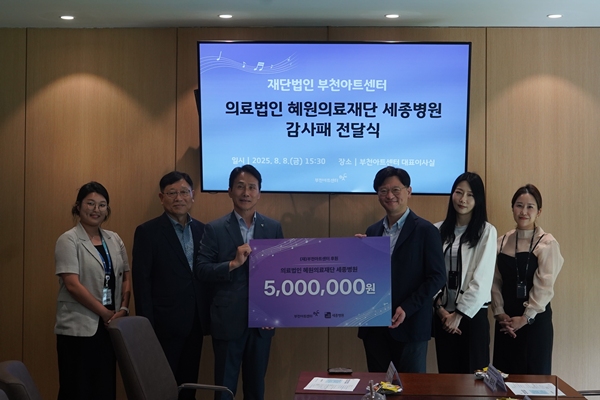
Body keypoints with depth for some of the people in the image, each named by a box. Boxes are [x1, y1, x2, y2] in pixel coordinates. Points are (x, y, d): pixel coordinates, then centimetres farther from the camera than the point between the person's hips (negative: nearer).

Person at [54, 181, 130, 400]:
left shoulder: (114, 240, 13)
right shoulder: (69, 240, -5)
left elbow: (125, 277, 13)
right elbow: (72, 284, -13)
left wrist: (123, 309, -4)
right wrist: (105, 313, -12)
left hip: (108, 326, 5)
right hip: (78, 328, -5)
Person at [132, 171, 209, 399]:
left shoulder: (202, 230, 9)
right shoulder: (147, 232, -6)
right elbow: (142, 282, -8)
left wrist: (208, 316, 6)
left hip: (195, 324, 5)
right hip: (165, 325, -5)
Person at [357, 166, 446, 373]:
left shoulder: (425, 231, -4)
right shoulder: (372, 231, 12)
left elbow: (437, 277, -7)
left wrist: (407, 308, -15)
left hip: (409, 326, -5)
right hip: (374, 326, 5)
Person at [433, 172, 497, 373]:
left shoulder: (487, 232, -3)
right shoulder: (438, 230, 6)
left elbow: (483, 278, -8)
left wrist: (460, 313, -8)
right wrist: (439, 308, -6)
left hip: (472, 313, -3)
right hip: (443, 314, 3)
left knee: (473, 371, 1)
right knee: (446, 371, 7)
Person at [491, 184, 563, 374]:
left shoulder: (547, 244, -6)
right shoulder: (502, 243, 8)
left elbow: (544, 286, -12)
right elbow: (495, 282, 4)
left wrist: (526, 318, -13)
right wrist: (500, 313, -7)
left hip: (535, 319, -4)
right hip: (506, 321, 4)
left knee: (534, 373, 1)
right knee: (504, 377, 8)